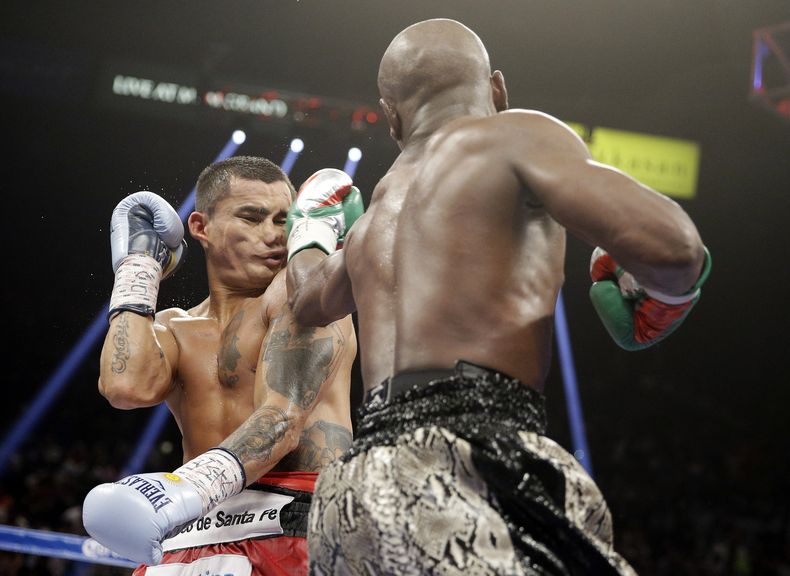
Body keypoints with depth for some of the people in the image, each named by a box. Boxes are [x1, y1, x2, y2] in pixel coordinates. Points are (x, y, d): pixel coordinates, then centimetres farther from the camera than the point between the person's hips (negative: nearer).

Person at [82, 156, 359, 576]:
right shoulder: (171, 330, 19)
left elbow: (284, 418, -9)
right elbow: (128, 386, -4)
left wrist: (187, 489, -26)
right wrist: (138, 266, 11)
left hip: (293, 530, -4)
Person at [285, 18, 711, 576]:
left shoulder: (373, 220, 27)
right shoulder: (517, 135, 5)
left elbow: (311, 297, 50)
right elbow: (667, 242, -10)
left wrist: (309, 229, 71)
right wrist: (662, 291, 13)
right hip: (467, 461, -8)